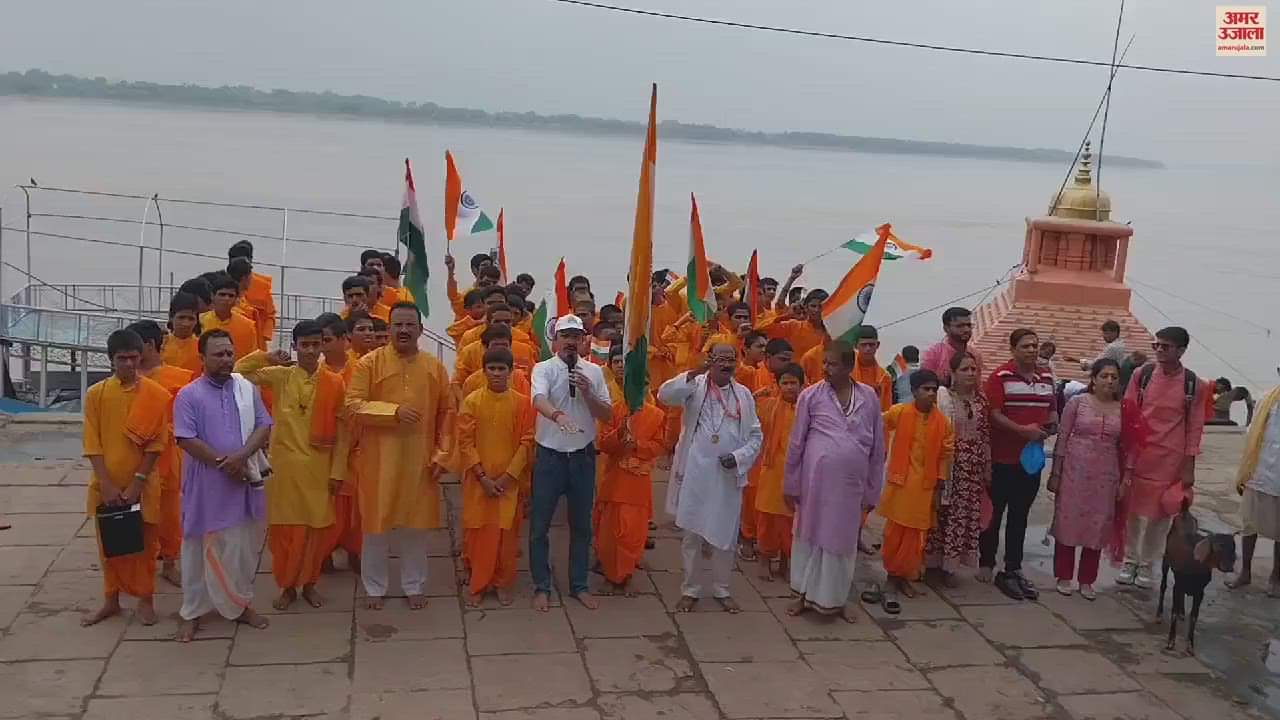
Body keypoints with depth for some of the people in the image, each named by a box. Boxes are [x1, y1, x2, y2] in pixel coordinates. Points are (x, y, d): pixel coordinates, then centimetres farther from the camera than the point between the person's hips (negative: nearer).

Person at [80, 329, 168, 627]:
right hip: (106, 484, 2)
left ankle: (145, 599, 21)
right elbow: (92, 443, -4)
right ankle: (111, 600, 26)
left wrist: (137, 483, -12)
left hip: (143, 484, -1)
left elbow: (156, 443, -6)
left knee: (145, 542, 7)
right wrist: (107, 484, -11)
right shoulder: (95, 393, -3)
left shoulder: (156, 394, -6)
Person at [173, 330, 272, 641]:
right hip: (205, 484, -3)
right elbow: (186, 439, -13)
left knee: (244, 545, 12)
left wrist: (242, 456, -15)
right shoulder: (188, 395, -6)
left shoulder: (247, 389, 5)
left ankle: (242, 603, 27)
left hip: (245, 481, 3)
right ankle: (192, 612, 18)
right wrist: (222, 462, -16)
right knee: (200, 548, 6)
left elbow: (264, 426, 1)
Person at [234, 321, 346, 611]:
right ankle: (287, 585, 21)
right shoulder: (280, 376, -1)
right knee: (284, 528, 5)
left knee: (316, 528, 7)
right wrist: (267, 357, -12)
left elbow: (341, 429, 2)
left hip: (318, 466, 0)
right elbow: (239, 371, 2)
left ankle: (309, 583, 25)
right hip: (284, 465, 0)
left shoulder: (335, 382, -2)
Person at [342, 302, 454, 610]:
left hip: (420, 461, 2)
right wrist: (393, 411, -21)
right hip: (379, 460, -2)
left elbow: (448, 412, 6)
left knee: (416, 526, 11)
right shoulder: (369, 363, -5)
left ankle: (414, 586, 26)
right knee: (377, 525, 7)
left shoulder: (434, 367, 3)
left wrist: (442, 454, 0)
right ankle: (374, 588, 23)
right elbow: (353, 406, -11)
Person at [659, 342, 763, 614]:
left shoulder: (744, 394, 7)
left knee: (725, 535, 10)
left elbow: (756, 436, 10)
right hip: (695, 474, -2)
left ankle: (721, 589, 26)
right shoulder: (695, 386, -1)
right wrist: (695, 372, -29)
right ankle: (691, 589, 20)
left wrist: (739, 457, -7)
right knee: (693, 534, 6)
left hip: (728, 477, 2)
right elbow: (665, 395, -20)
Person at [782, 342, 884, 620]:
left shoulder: (869, 397, 1)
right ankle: (805, 594, 25)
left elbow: (877, 447, 6)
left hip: (851, 484, 1)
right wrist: (790, 484, 2)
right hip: (815, 480, -1)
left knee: (843, 542, 11)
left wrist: (872, 490, 6)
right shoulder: (811, 395, -3)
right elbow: (796, 443, 1)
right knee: (810, 536, 9)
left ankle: (836, 600, 25)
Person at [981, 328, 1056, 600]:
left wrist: (1051, 424, -1)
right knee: (994, 513, 6)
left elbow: (1052, 410, 20)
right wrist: (1023, 430, -23)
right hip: (1002, 458, -6)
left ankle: (1013, 569, 21)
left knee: (1020, 516, 13)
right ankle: (986, 563, 20)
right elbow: (994, 414, -16)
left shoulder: (1046, 378, 9)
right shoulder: (1000, 377, -11)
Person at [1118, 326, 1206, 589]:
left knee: (1162, 513, 8)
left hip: (1171, 460, 0)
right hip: (1139, 456, 0)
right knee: (1134, 509, 8)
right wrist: (1126, 457, -4)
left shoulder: (1193, 384, -4)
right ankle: (1130, 560, 24)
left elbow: (1195, 427, 0)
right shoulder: (1142, 375, -3)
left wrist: (1189, 466, -2)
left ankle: (1147, 563, 23)